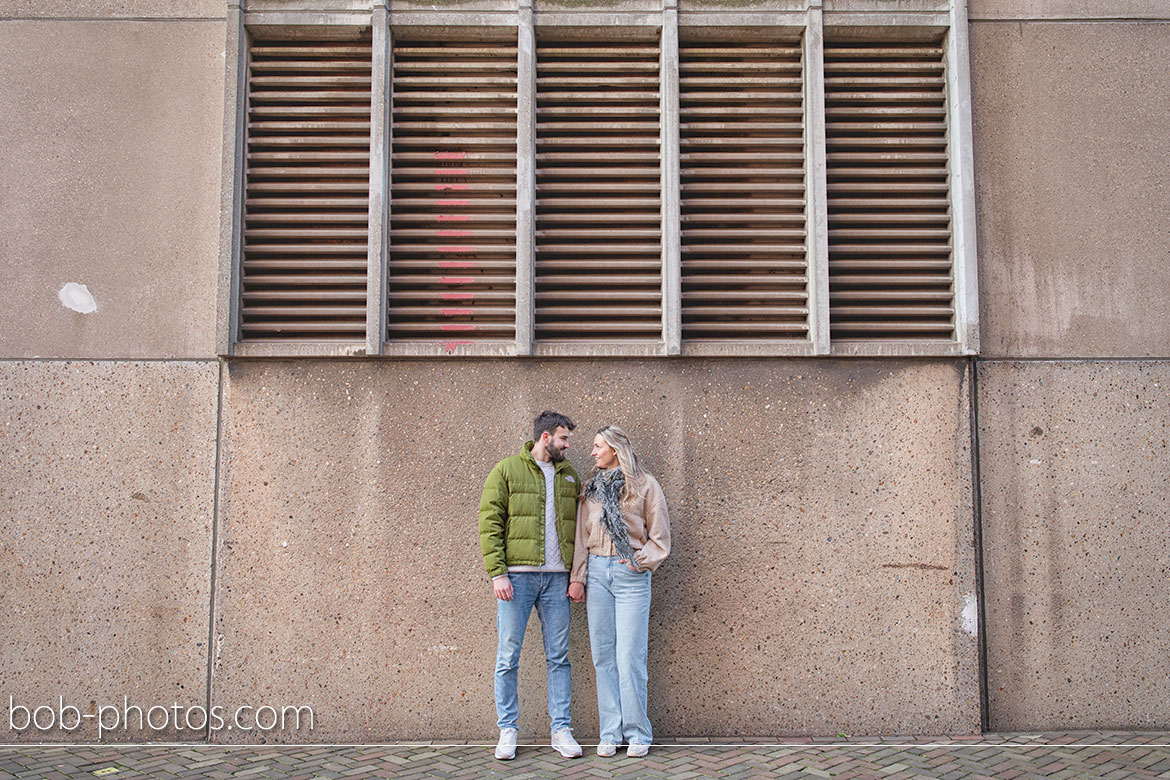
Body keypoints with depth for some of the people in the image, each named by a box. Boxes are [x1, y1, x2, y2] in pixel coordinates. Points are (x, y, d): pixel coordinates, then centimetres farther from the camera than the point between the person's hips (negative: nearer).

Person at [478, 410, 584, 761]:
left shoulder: (569, 476, 15)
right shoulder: (506, 470, 1)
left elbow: (578, 529, 17)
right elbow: (489, 524, -4)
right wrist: (497, 573, -13)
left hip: (557, 578, 4)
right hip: (516, 576, -4)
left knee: (559, 656, 6)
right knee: (508, 657, 0)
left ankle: (560, 728, 13)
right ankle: (507, 730, 10)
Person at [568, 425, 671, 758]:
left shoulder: (644, 485, 3)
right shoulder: (591, 488, 14)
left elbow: (659, 537, 4)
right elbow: (582, 536, 13)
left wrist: (639, 561, -8)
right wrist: (577, 577, 6)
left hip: (630, 574, -4)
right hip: (597, 573, 4)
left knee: (630, 656, -6)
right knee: (603, 656, 4)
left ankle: (637, 733, 5)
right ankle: (610, 733, 10)